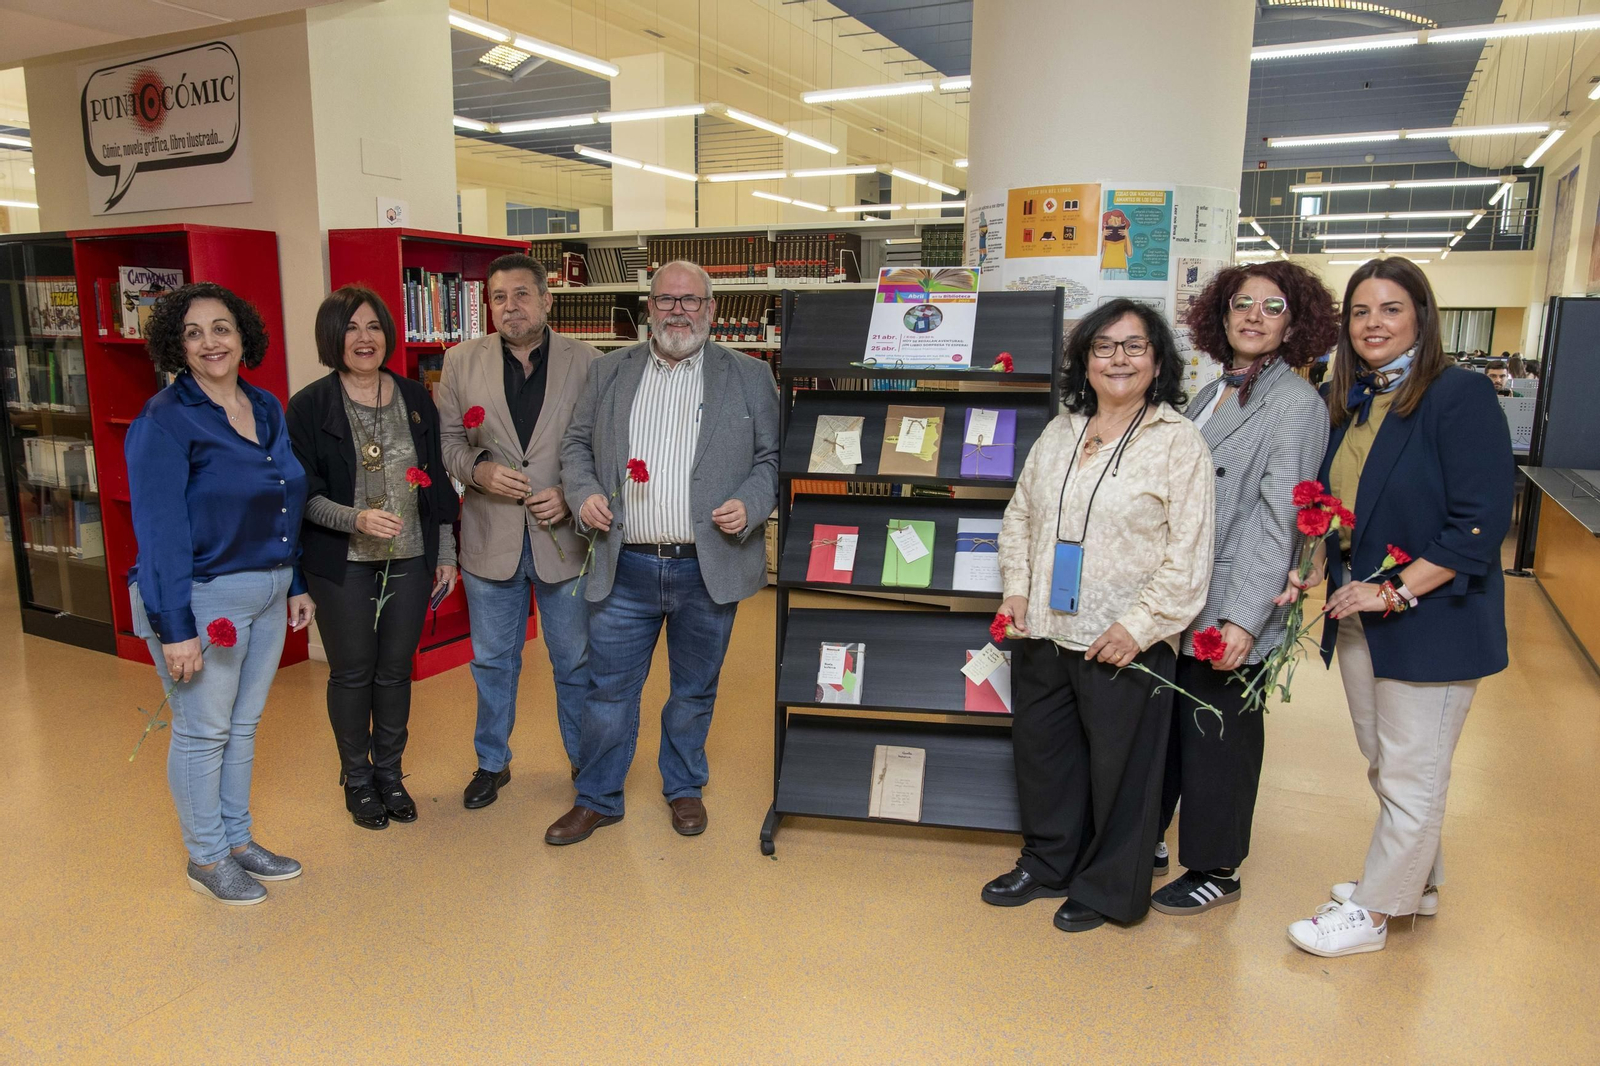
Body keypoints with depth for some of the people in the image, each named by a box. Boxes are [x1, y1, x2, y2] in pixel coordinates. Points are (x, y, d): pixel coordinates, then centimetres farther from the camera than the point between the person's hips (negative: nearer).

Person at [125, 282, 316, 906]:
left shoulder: (268, 409, 7)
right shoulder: (164, 421, -14)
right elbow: (159, 531, -17)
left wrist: (295, 585, 13)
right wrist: (175, 628, -19)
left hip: (267, 595, 7)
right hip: (204, 598, -6)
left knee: (245, 723, 17)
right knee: (203, 730, 7)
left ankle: (237, 839, 33)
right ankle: (205, 860, 24)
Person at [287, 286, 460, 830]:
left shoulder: (415, 398, 4)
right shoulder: (309, 406, -6)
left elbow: (438, 480, 8)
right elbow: (303, 494, -7)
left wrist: (446, 552, 7)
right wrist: (356, 519, -25)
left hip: (410, 560, 3)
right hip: (343, 565, -2)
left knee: (396, 670, 12)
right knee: (352, 672, 9)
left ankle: (389, 771, 31)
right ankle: (357, 778, 29)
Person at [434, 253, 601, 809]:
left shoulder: (586, 361, -4)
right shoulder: (462, 361, 1)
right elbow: (445, 439, 5)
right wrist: (478, 469, -15)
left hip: (564, 538, -1)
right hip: (491, 539, 2)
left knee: (576, 660, 13)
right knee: (493, 662, 16)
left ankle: (585, 759, 33)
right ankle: (492, 763, 35)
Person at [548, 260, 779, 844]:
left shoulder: (749, 377, 2)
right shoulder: (610, 372, 7)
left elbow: (773, 458, 3)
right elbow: (577, 444, 12)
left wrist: (749, 505, -14)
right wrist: (583, 492, -7)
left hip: (707, 569, -1)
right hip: (625, 569, 1)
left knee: (694, 690, 15)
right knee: (608, 689, 9)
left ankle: (684, 788, 37)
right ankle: (597, 799, 28)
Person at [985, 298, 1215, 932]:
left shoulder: (1179, 443, -8)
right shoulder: (1060, 433, 9)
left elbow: (1188, 555, -13)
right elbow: (1020, 515, 16)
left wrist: (1139, 627, -17)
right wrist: (1017, 588, 5)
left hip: (1127, 642, -6)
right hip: (1046, 632, 6)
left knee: (1118, 767, 8)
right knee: (1040, 750, 17)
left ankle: (1108, 889, 29)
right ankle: (1047, 864, 39)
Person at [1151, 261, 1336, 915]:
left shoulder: (1297, 405, -9)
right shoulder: (1210, 396, 13)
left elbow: (1277, 517, -17)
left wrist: (1243, 619, -23)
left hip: (1229, 613, -7)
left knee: (1217, 737, 7)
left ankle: (1215, 872, 25)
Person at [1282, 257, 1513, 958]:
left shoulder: (1460, 396, -14)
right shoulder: (1351, 404, 8)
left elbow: (1480, 523, -19)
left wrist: (1395, 591, -20)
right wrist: (1318, 572, 0)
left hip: (1432, 622, -7)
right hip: (1359, 618, 7)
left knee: (1410, 776, 6)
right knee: (1384, 764, 20)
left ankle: (1373, 912, 20)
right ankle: (1415, 881, 39)